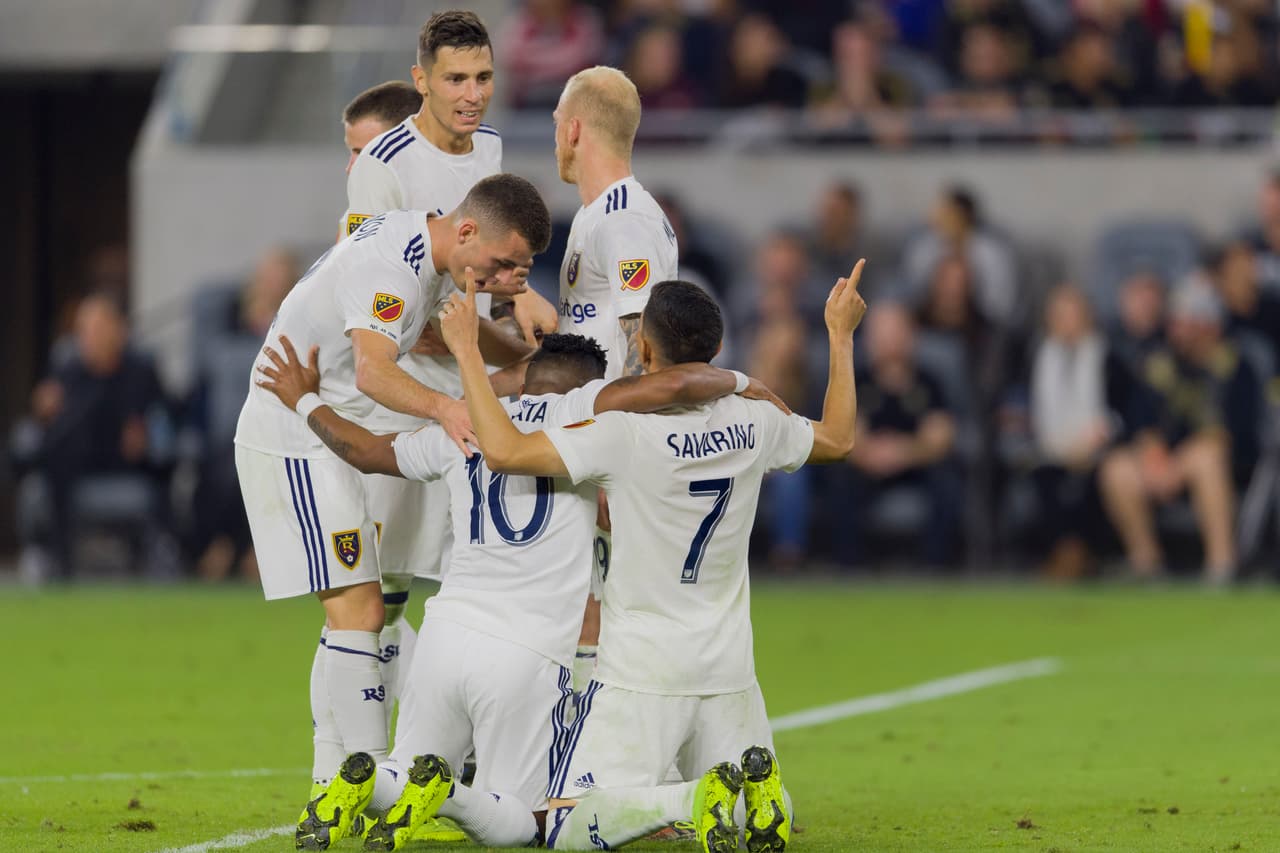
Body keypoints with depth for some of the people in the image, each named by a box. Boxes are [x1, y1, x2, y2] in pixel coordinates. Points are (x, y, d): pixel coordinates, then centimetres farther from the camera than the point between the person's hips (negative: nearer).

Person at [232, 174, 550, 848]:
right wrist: (442, 408, -57)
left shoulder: (418, 242, 7)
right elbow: (374, 371, -40)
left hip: (325, 438, 10)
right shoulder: (390, 263, -24)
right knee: (357, 610, -15)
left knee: (356, 611, 11)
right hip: (294, 442, -10)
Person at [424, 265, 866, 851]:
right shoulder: (752, 424, 0)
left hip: (641, 675, -5)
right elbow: (838, 439, 21)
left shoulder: (626, 433, -17)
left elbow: (504, 451, -20)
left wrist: (467, 351, -11)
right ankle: (755, 786, -14)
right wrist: (840, 336, 32)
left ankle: (693, 800, -27)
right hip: (729, 671, 5)